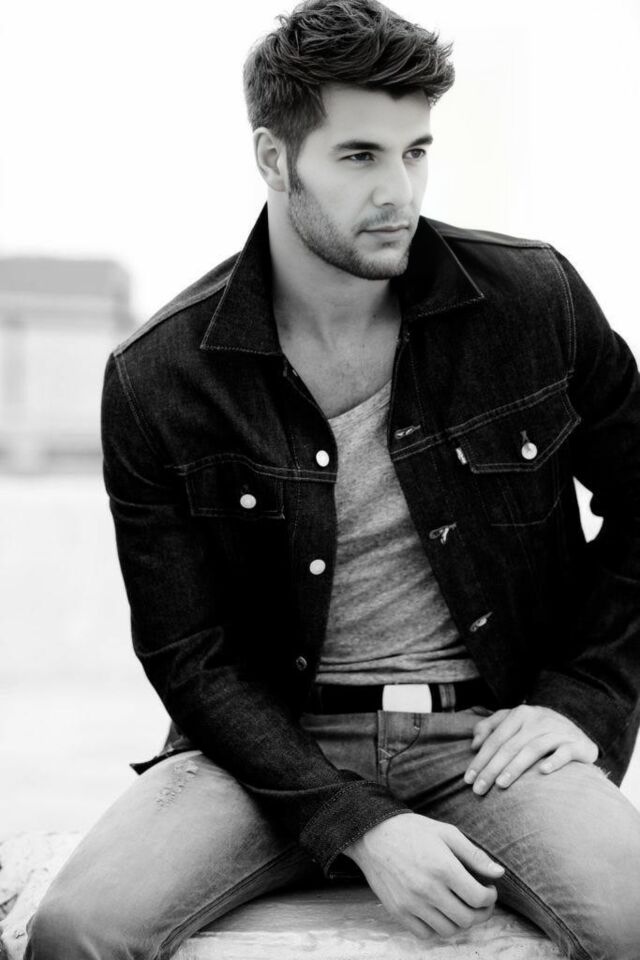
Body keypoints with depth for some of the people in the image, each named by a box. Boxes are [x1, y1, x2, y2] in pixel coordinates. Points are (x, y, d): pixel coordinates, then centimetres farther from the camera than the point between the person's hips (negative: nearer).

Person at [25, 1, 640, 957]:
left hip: (491, 733, 0)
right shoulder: (159, 379, -5)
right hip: (273, 738, 1)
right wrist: (358, 825, -14)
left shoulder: (535, 299, -2)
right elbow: (191, 656, -3)